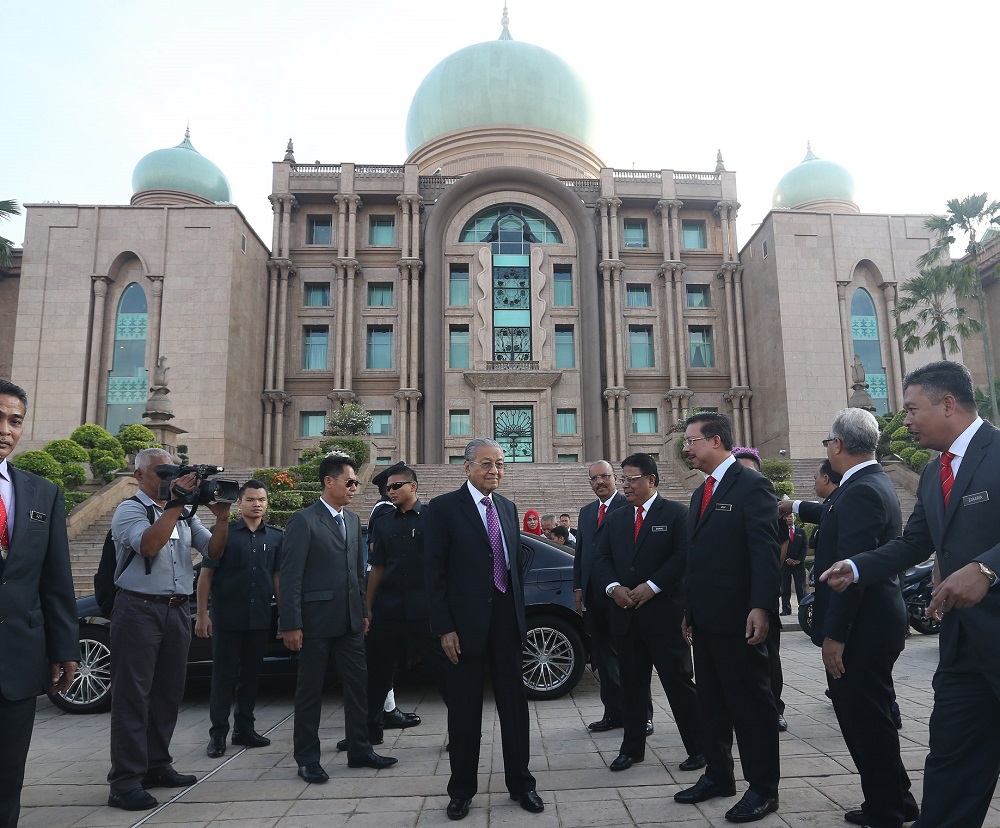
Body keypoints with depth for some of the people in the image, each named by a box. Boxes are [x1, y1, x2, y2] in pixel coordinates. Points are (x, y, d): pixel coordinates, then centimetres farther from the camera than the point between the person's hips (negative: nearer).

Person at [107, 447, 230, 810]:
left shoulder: (184, 513, 14)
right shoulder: (129, 509, -4)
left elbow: (213, 550, 8)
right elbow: (149, 544, -23)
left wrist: (222, 518, -8)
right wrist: (175, 503, -23)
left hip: (177, 610, 6)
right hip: (139, 610, -6)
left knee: (168, 693, 12)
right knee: (133, 696, -2)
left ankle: (156, 766, 24)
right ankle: (125, 781, 4)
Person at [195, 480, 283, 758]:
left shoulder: (275, 537, 6)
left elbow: (278, 576, 10)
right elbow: (205, 575, -3)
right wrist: (202, 615, -8)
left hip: (259, 619, 3)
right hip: (227, 618, -3)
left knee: (251, 675, 12)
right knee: (224, 676, 4)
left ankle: (244, 729, 25)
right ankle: (218, 733, 15)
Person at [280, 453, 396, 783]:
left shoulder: (352, 520, 12)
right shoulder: (303, 521, -10)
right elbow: (290, 577, -13)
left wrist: (363, 611, 13)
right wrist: (291, 625, -16)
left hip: (349, 620, 6)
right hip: (316, 620, -6)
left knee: (358, 685, 10)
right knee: (310, 691, 7)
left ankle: (359, 750, 24)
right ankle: (307, 759, 21)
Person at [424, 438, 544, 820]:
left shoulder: (507, 507, 9)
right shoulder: (443, 508, -8)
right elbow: (434, 572, -9)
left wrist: (520, 611, 9)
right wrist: (445, 627, -13)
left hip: (507, 618, 5)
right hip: (465, 623, -4)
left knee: (514, 703, 12)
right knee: (464, 709, 9)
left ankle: (520, 782, 28)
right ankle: (462, 789, 26)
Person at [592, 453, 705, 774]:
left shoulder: (675, 513, -3)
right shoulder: (615, 519, 14)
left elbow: (683, 555, -13)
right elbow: (601, 559, 11)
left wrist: (651, 586, -18)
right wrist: (614, 587, -8)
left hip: (664, 612, -5)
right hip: (626, 614, 5)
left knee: (679, 681, 2)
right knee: (632, 684, 13)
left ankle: (698, 747, 16)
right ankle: (632, 747, 25)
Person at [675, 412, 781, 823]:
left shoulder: (752, 485, -10)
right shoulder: (701, 493, 15)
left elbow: (766, 551, -17)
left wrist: (761, 607, -24)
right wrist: (689, 609, 15)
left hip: (738, 618, -8)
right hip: (705, 618, 8)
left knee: (751, 702, 4)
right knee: (711, 701, 17)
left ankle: (763, 788, 18)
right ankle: (718, 775, 31)